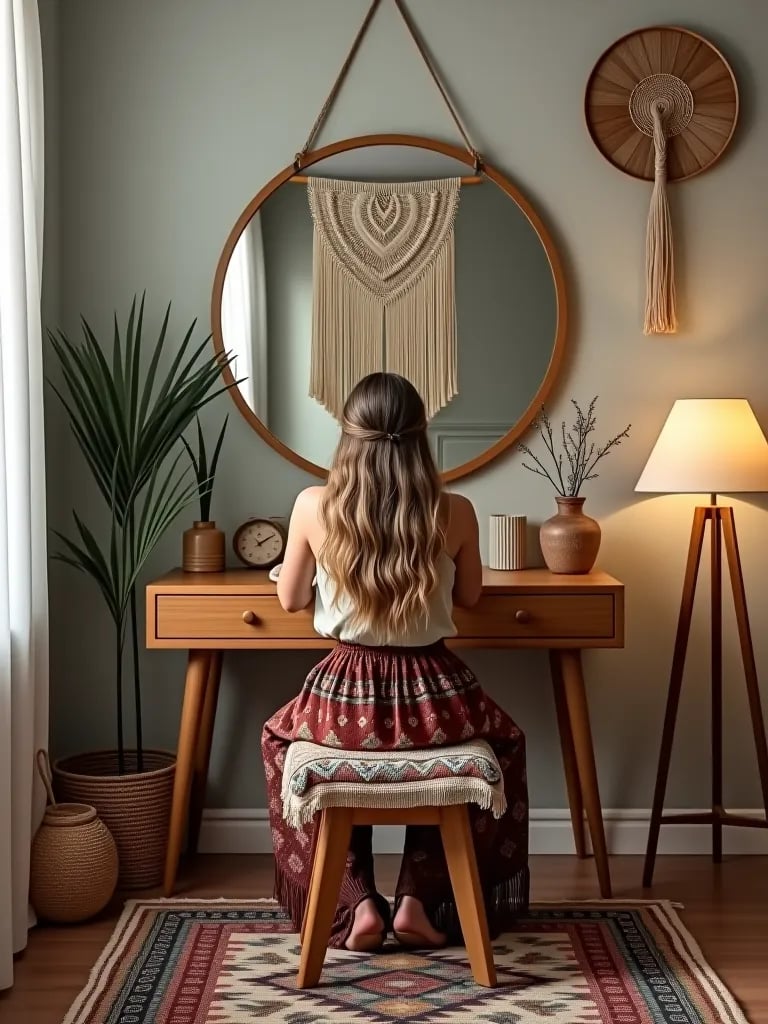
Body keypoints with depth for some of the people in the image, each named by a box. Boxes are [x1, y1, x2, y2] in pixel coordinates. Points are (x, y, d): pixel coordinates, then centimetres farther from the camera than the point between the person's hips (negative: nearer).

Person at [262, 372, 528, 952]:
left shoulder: (313, 507, -10)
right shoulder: (455, 512, -9)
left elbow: (290, 600, 6)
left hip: (346, 694, 0)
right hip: (435, 695, 0)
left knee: (280, 740, 35)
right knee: (503, 742, 35)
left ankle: (355, 903, 23)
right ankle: (420, 899, 25)